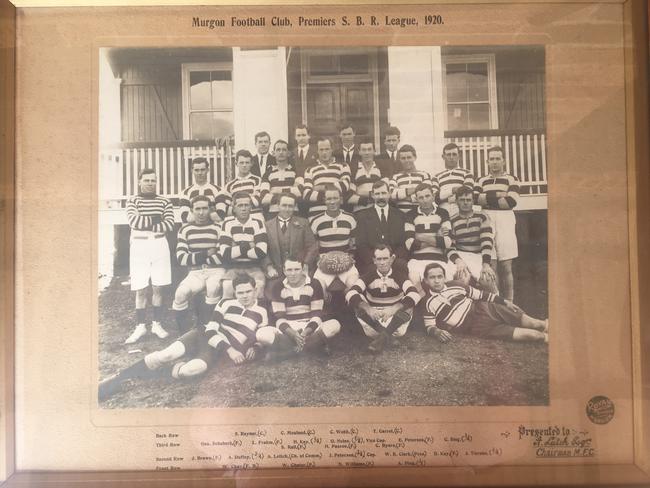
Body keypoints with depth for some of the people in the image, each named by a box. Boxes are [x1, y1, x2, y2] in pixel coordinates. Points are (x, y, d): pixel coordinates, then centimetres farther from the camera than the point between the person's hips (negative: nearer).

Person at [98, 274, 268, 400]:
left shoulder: (261, 313, 7)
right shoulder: (226, 304, 4)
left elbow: (261, 339, 15)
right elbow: (211, 330, -4)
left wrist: (254, 349, -10)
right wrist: (229, 350, -17)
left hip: (217, 350, -1)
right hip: (203, 335, 1)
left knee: (191, 369, -37)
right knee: (167, 355, -28)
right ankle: (117, 378, -14)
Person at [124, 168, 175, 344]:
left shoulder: (164, 202, 7)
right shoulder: (132, 201, 5)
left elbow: (170, 225, -6)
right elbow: (133, 221, -13)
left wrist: (146, 224, -10)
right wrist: (156, 220, -10)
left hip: (159, 245, 1)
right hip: (139, 246, -1)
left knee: (157, 287, 5)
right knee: (140, 289, 1)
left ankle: (157, 324, 15)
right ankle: (140, 326, 9)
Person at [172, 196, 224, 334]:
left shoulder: (217, 228, 3)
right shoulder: (185, 230, 9)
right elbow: (181, 258, -1)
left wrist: (196, 258, -4)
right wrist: (206, 254, -8)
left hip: (215, 270, -1)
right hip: (195, 272, 2)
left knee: (213, 288, -35)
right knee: (180, 294, -26)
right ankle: (184, 333, -5)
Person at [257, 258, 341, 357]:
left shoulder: (314, 285, 1)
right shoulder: (278, 287, 1)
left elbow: (317, 314, -4)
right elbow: (279, 317, -4)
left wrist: (306, 332, -23)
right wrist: (293, 334, -23)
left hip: (310, 329, 0)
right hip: (287, 330, 0)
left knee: (334, 325, -30)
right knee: (261, 333, -31)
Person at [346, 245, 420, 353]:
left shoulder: (400, 275, -2)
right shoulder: (369, 276, 0)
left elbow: (415, 295, -20)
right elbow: (350, 294, -16)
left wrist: (393, 309, -34)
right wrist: (368, 309, -33)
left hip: (395, 318, -1)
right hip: (373, 318, 1)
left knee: (407, 305, -29)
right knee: (358, 303, -25)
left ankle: (383, 337, -35)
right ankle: (385, 335, -31)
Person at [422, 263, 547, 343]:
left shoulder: (455, 285, 5)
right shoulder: (429, 303, -3)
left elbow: (479, 295, 12)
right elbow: (429, 326, -2)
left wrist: (504, 301, 10)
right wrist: (437, 332, -26)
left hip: (483, 309, 4)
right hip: (478, 328, -4)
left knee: (532, 323, -11)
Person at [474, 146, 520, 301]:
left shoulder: (511, 179, 7)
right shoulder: (481, 181, 16)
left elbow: (511, 202, -9)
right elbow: (476, 198, -3)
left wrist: (488, 199, -3)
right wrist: (498, 195, -9)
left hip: (505, 220, -2)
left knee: (506, 267, 0)